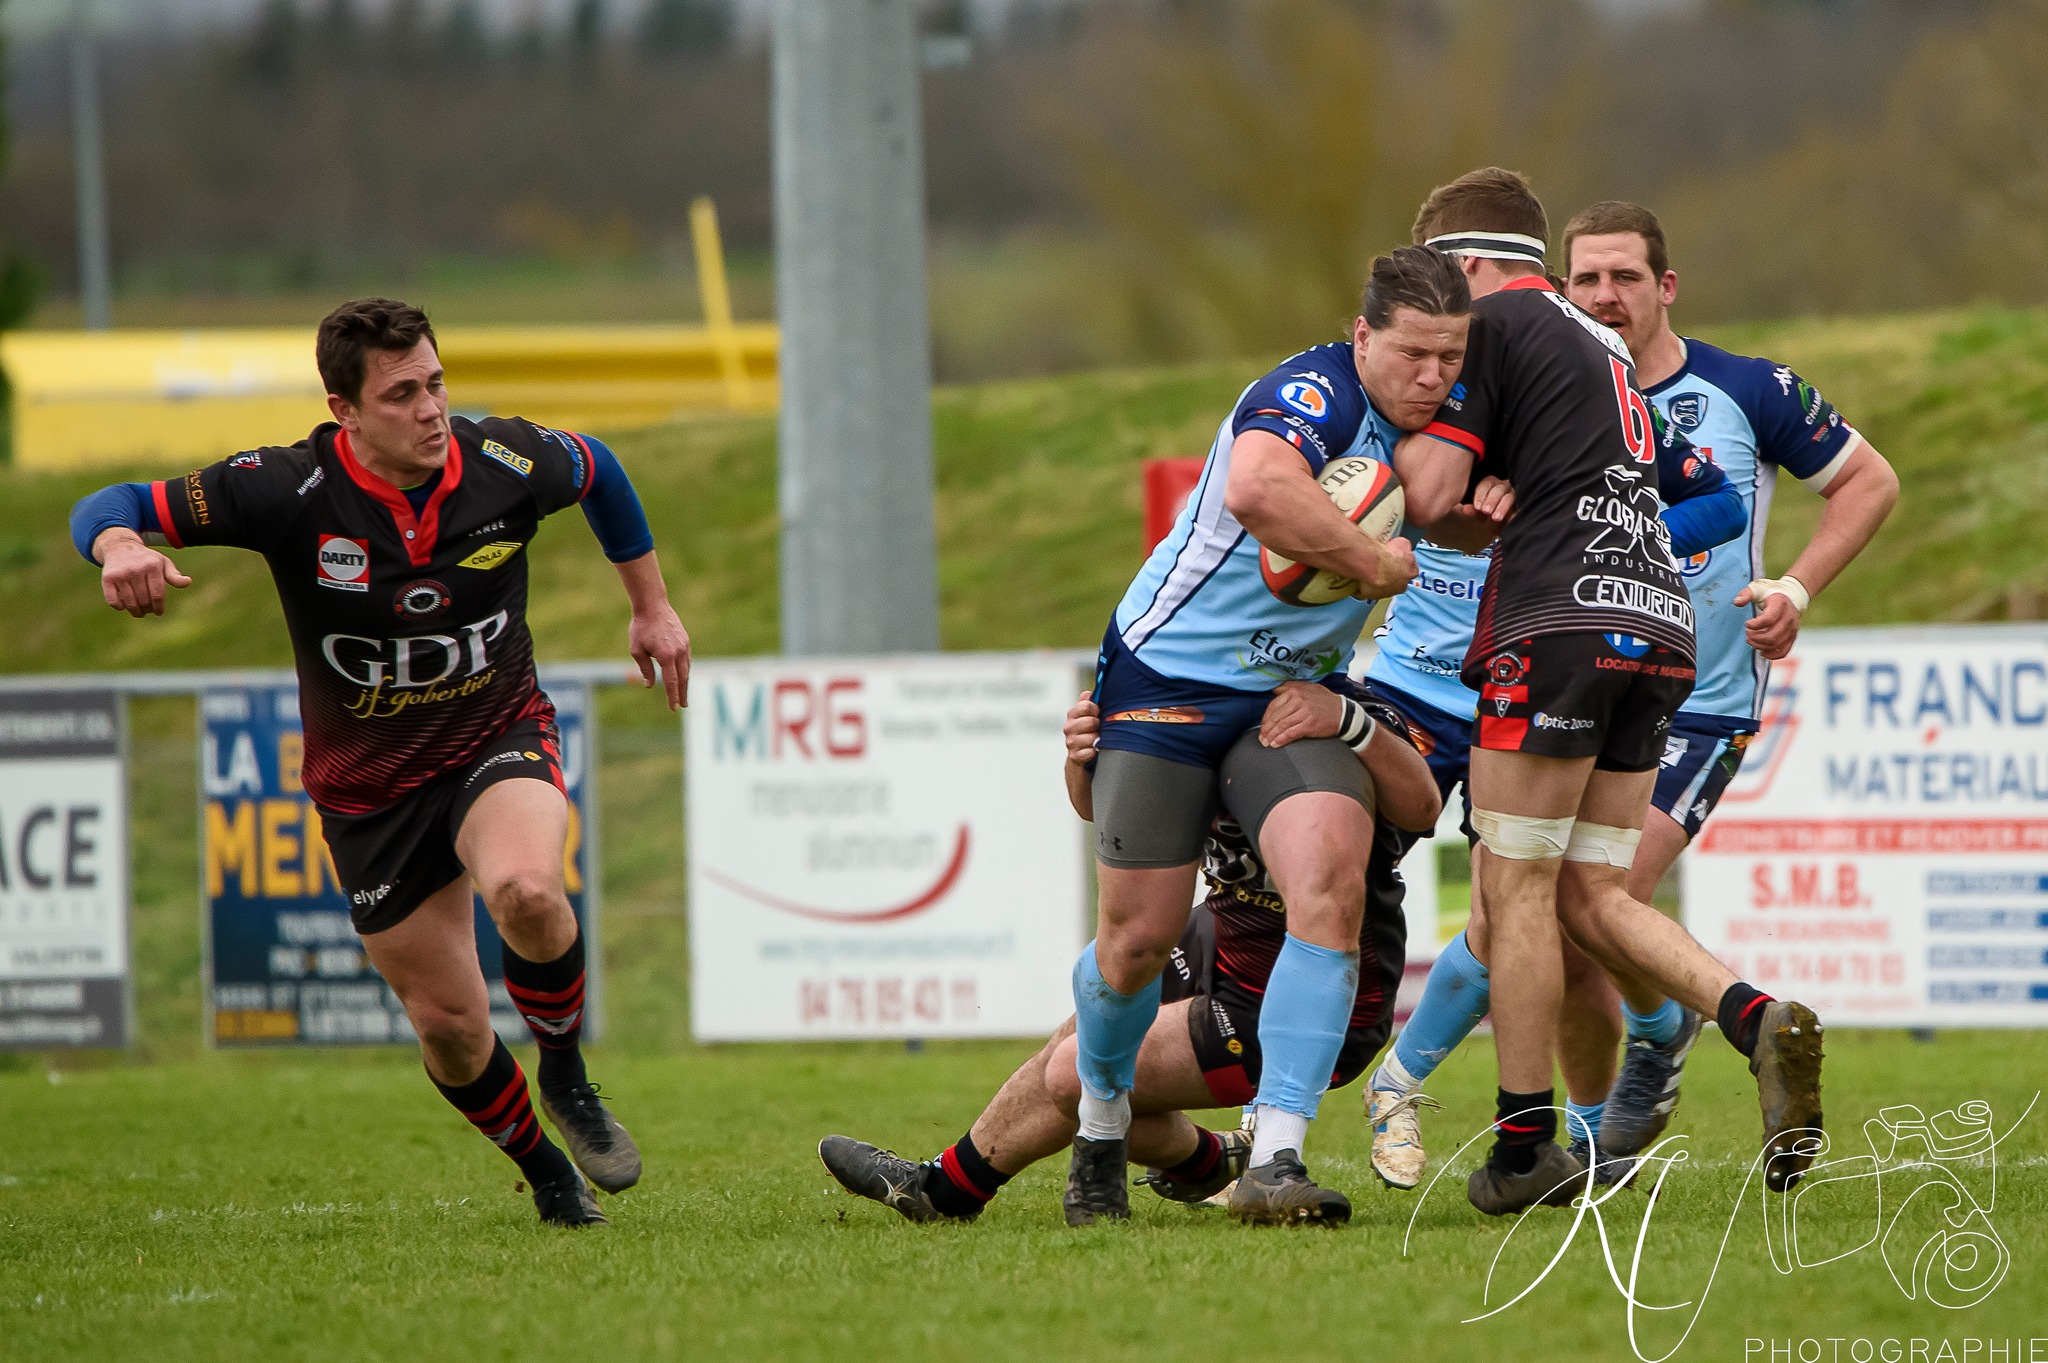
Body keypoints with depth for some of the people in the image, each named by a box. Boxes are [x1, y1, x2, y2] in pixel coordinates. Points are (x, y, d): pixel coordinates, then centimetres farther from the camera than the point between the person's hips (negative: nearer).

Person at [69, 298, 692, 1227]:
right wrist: (122, 546, -43)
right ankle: (545, 1172, 35)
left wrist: (651, 605, 17)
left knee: (525, 892, -34)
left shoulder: (507, 464, -15)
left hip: (500, 739, -1)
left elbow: (596, 471, 10)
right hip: (369, 788, 1)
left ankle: (565, 1076, -5)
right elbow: (107, 509, -19)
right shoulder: (290, 490, -21)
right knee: (448, 1024, 4)